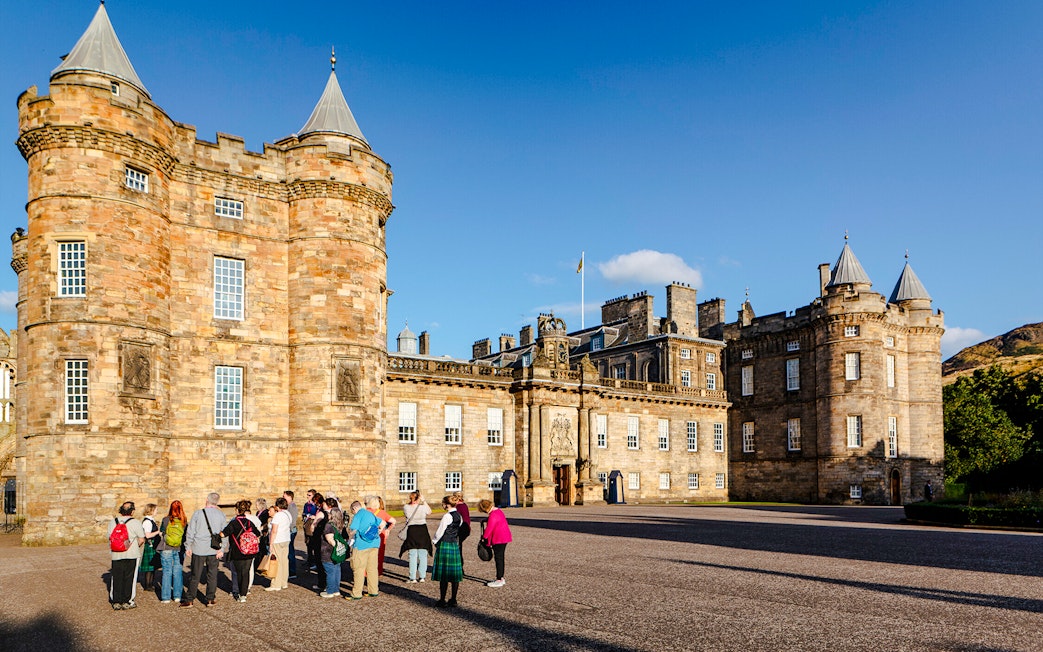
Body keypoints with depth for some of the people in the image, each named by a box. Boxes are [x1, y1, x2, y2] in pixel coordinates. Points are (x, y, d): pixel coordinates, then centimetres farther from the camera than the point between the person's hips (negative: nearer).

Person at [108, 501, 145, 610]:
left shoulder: (113, 522, 5)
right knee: (129, 578, 4)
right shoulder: (135, 522, -8)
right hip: (131, 556, -4)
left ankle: (116, 602, 14)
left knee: (116, 578, 11)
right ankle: (127, 602, 8)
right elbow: (141, 539, -6)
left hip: (116, 555, 4)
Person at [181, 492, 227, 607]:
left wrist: (188, 547, 6)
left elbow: (190, 532, -2)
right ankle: (210, 599, 13)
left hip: (199, 549, -1)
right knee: (212, 575, 9)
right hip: (214, 550, 1)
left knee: (195, 576, 7)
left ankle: (189, 600, 12)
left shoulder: (198, 513, -5)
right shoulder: (221, 515, 0)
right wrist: (221, 549, 5)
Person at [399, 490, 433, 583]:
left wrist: (414, 502, 20)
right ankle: (422, 576, 13)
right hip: (423, 530, 0)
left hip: (412, 531, 0)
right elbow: (429, 512, 13)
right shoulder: (423, 507, -9)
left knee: (413, 555, 5)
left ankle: (413, 578, 4)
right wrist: (424, 501, 14)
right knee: (423, 555, 10)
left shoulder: (406, 508, -9)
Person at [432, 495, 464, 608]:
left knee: (443, 574, 0)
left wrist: (435, 542, 5)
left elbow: (440, 532, -11)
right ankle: (453, 600, 15)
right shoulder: (459, 516, 8)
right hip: (455, 545, 8)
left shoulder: (447, 516, -15)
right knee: (454, 573, 10)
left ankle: (442, 601, 5)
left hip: (444, 546, -7)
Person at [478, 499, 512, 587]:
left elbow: (489, 529, -19)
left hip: (499, 540, -10)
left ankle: (499, 581, -1)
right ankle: (501, 578, 23)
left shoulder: (493, 515, -21)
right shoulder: (498, 510, 10)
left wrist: (484, 536, -3)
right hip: (504, 538, 10)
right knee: (500, 558, 16)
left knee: (498, 559, -5)